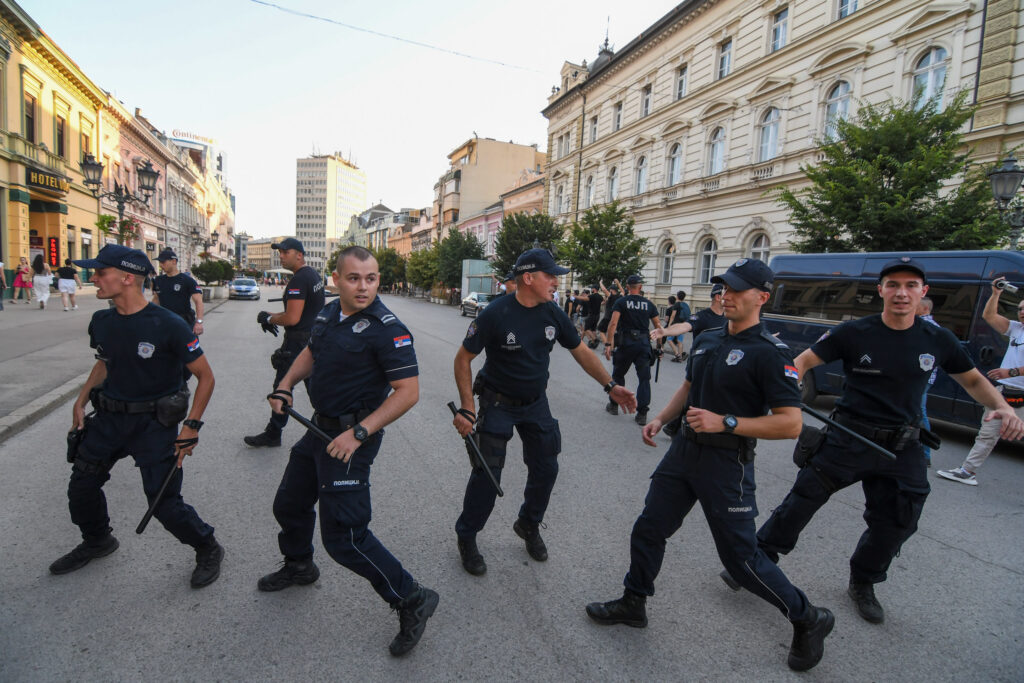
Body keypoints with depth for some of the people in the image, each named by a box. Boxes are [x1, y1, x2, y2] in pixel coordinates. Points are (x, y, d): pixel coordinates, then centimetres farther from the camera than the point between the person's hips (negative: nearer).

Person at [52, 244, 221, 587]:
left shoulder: (168, 325, -20)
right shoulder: (101, 321, 0)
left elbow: (205, 376, -15)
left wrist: (192, 426, -18)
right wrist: (81, 401, 12)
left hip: (154, 422, -7)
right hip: (108, 417, 7)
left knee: (165, 503, -5)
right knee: (82, 485, 17)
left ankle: (208, 550, 20)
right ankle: (96, 542, 47)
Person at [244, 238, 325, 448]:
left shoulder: (298, 280, -19)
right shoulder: (314, 275, 11)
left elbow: (292, 318, -25)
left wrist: (269, 319, -8)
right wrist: (274, 316, 16)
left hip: (298, 342, -10)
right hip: (315, 338, 10)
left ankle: (273, 434, 13)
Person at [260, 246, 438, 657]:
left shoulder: (387, 329, -22)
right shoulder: (329, 313, 3)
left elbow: (408, 391, -25)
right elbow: (311, 353, 22)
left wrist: (359, 433, -28)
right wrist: (285, 385, 6)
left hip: (351, 437, -8)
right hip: (319, 427, 9)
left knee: (343, 536, -8)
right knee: (289, 504, 25)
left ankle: (412, 601, 8)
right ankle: (298, 566, 55)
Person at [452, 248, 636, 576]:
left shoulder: (553, 314, -7)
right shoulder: (495, 314, -21)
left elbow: (581, 351, 3)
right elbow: (463, 358, -15)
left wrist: (610, 385, -6)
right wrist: (467, 408, -21)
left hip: (536, 403, 5)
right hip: (498, 404, -5)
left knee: (546, 468, 11)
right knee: (487, 474, -3)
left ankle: (529, 525, 37)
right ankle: (467, 537, 20)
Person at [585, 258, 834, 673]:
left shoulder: (770, 353, -16)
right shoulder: (707, 340, 8)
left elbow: (791, 423, -19)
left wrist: (726, 422, -24)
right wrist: (660, 420, 6)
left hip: (726, 464, -7)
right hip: (684, 451, 7)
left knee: (739, 555, 4)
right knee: (648, 529, 12)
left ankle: (808, 621, 29)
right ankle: (633, 604, 33)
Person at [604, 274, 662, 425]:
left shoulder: (621, 302, -1)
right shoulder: (649, 304, 7)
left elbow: (613, 323, -13)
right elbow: (658, 326, 6)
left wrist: (608, 344, -14)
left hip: (625, 343, -1)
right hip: (644, 344, 1)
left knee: (618, 375, 16)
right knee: (644, 379, 4)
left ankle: (614, 405, 27)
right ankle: (642, 414, -1)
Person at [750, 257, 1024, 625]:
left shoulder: (938, 340, 1)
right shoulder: (853, 332, -10)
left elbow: (973, 379, 14)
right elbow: (803, 362, -9)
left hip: (902, 449, 4)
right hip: (849, 439, -3)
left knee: (893, 526, 13)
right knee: (802, 500, -6)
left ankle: (862, 586, 38)